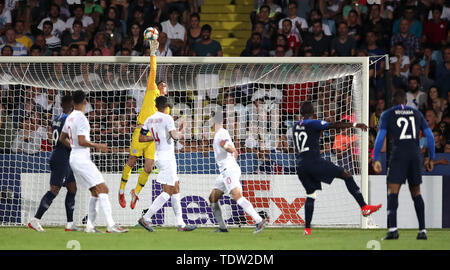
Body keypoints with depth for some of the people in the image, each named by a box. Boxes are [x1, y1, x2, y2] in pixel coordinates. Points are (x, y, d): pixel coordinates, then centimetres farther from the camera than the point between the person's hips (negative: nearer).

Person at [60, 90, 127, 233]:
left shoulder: (70, 118, 13)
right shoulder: (81, 118, -15)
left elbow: (62, 138, 24)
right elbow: (81, 141, -22)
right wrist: (97, 146, -12)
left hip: (74, 158, 10)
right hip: (82, 159, -10)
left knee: (95, 192, 14)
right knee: (102, 189, -15)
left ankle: (89, 226, 11)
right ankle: (110, 225, -25)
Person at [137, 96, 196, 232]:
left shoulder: (149, 120, 9)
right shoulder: (167, 118, -12)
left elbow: (141, 138, 11)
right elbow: (174, 136, -22)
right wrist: (180, 131, -1)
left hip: (159, 155, 9)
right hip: (167, 156, -9)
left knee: (176, 189, 11)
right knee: (167, 192, -7)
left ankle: (181, 224, 10)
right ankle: (146, 218, -12)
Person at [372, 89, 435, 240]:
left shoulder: (387, 115, 6)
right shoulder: (416, 114, 16)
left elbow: (380, 137, -4)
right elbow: (430, 136, 13)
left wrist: (375, 159, -4)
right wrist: (431, 158, 18)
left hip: (398, 154, -3)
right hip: (415, 154, 3)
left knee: (392, 192, -8)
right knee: (416, 193, 14)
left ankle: (392, 229, -25)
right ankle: (422, 230, 10)